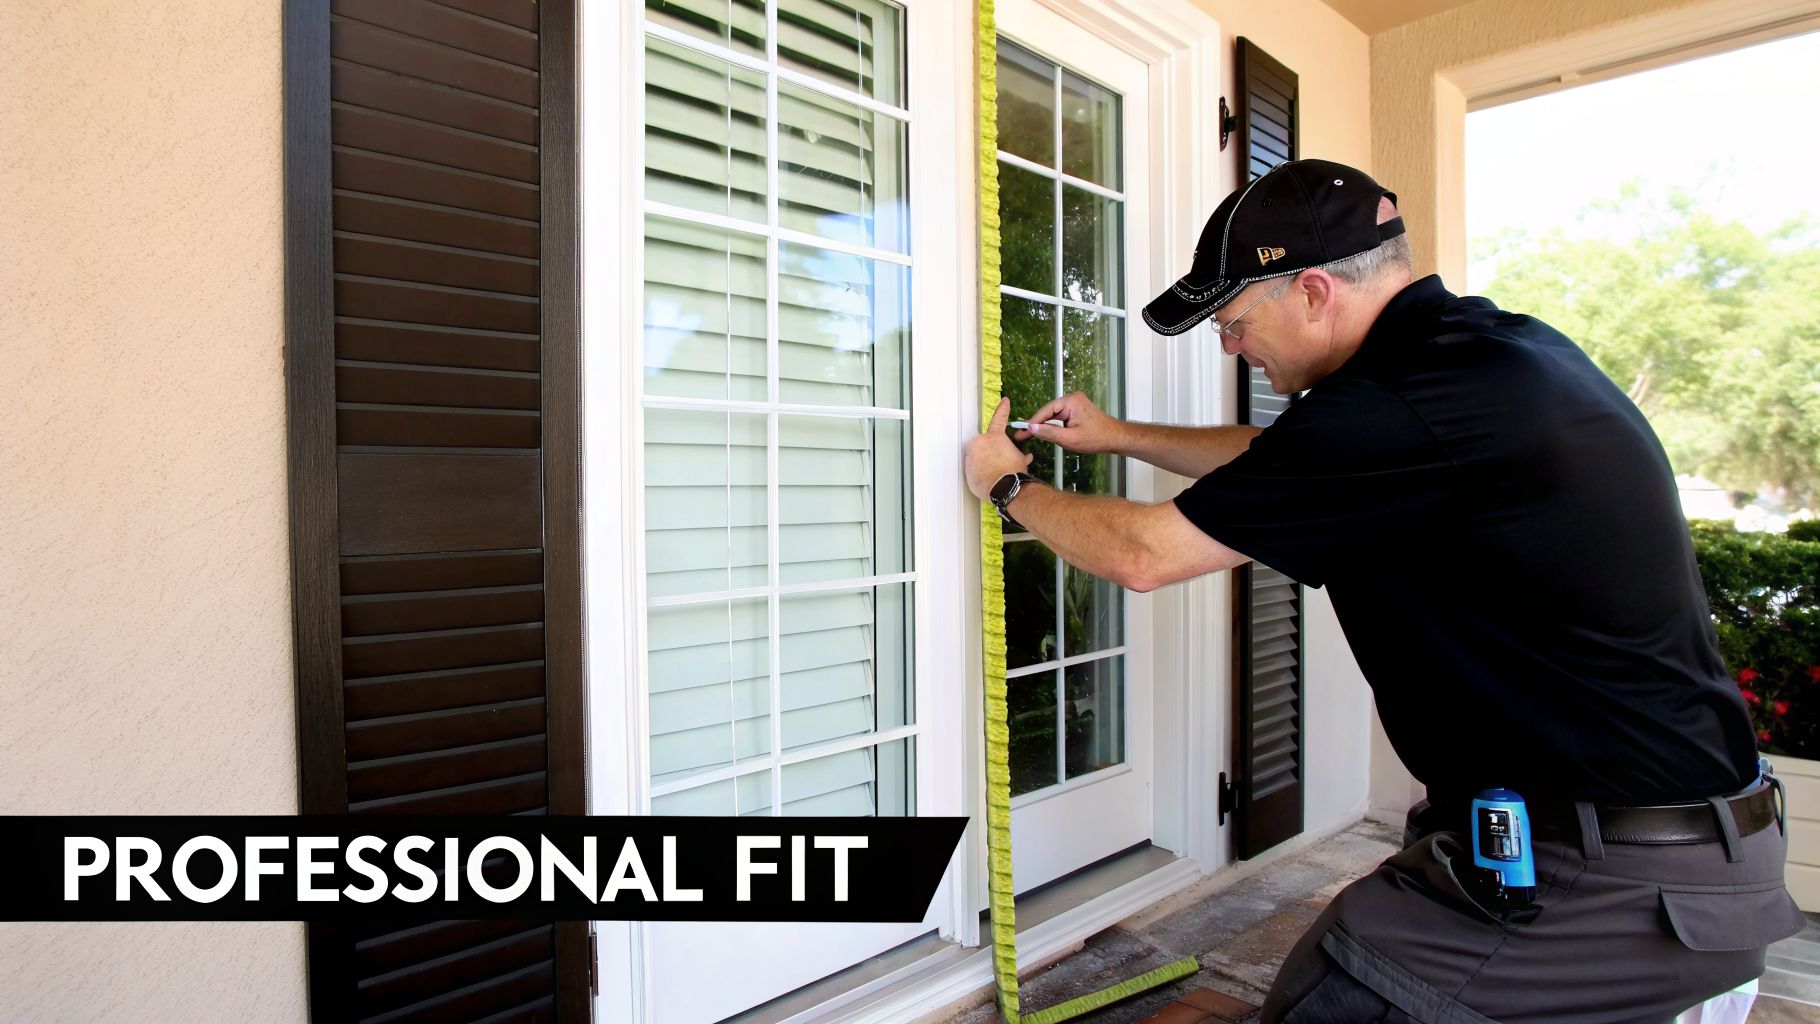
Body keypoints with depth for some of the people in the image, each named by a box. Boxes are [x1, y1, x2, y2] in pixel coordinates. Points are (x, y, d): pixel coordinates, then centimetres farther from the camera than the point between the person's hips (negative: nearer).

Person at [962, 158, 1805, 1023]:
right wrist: (1121, 435, 24)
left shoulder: (1401, 409, -26)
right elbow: (1275, 460, 20)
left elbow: (1143, 555, -17)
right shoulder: (1500, 344, 6)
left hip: (1612, 881, -9)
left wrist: (1009, 486, 1)